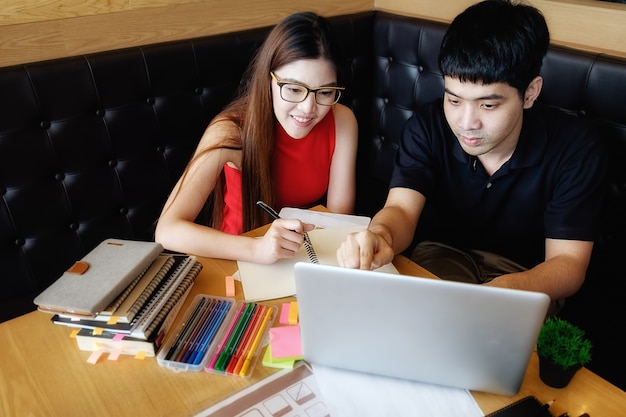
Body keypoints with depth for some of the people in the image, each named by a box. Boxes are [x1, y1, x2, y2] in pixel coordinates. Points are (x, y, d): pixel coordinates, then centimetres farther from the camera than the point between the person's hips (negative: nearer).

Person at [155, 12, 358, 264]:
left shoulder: (341, 122, -13)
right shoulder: (231, 132, -22)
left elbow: (339, 215, -8)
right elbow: (167, 230, -27)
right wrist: (256, 249, -41)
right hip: (239, 263, -2)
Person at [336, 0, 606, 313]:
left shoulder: (576, 150, -18)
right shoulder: (426, 126, -15)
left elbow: (568, 263, -20)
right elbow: (401, 210, -23)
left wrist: (505, 291, -43)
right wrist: (381, 236, -50)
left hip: (525, 276, 1)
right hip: (437, 254, 0)